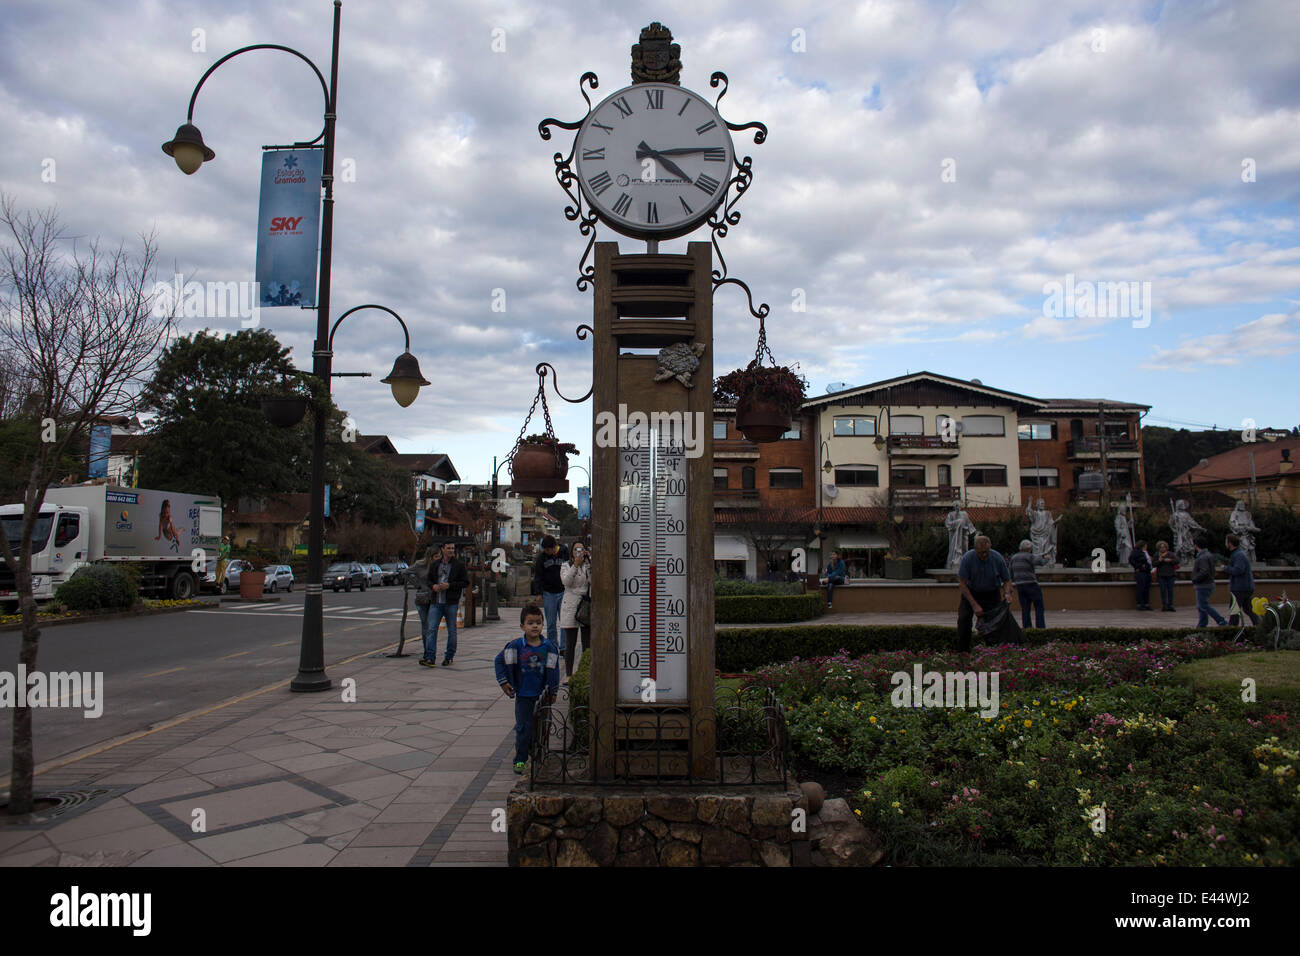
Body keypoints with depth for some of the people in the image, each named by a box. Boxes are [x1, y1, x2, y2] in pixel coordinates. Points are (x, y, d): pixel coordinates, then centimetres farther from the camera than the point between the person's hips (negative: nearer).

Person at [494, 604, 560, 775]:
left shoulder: (549, 648, -4)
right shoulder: (515, 646, -8)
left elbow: (554, 669, 4)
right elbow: (499, 661, 2)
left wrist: (552, 691, 4)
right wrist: (503, 682, -2)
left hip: (542, 695, 2)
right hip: (523, 696, -2)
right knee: (523, 728, -2)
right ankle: (520, 760, 10)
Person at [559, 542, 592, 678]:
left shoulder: (590, 565, 9)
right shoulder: (566, 566, 5)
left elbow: (593, 581, -9)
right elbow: (566, 581, -14)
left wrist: (588, 563, -16)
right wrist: (576, 564, -23)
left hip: (587, 606, 2)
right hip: (571, 607, -2)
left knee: (587, 643, 3)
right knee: (570, 644, 2)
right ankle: (568, 674, 11)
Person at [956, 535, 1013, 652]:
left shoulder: (997, 558, -19)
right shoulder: (967, 558, -22)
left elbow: (1007, 580, -2)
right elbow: (962, 583, -17)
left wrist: (1007, 593, -24)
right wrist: (974, 605, -21)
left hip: (991, 593, 1)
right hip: (971, 592, 0)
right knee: (964, 619, -15)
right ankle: (962, 651, -8)